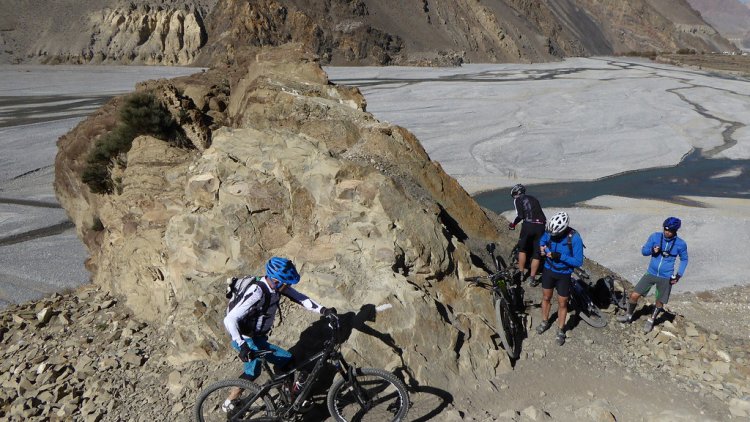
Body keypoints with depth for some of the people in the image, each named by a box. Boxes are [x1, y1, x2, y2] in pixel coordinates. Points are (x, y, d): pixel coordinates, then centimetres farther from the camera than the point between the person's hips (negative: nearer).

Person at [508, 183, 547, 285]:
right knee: (537, 253, 11)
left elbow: (520, 215, -4)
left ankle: (521, 274, 20)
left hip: (528, 225, -4)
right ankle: (532, 278, 11)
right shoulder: (533, 198, 26)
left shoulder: (517, 200, 9)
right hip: (541, 226, 4)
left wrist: (513, 223, 11)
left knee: (522, 249, 19)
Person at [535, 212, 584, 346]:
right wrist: (542, 247, -14)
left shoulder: (575, 238, -28)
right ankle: (545, 322, 41)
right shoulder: (550, 231, -15)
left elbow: (578, 262, -25)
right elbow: (543, 240, 9)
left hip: (564, 274, -3)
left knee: (562, 303, 9)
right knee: (546, 297, 19)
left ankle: (560, 330, 29)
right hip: (548, 270, 4)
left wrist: (559, 256, -34)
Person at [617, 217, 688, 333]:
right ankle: (628, 316, 20)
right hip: (650, 274, 1)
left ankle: (651, 320, 35)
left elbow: (684, 259, 8)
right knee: (634, 295, -4)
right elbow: (643, 251, 0)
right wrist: (652, 250, -22)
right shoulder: (655, 236, -8)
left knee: (660, 303, 9)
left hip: (666, 278, -1)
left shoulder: (681, 244, -8)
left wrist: (679, 275, -2)